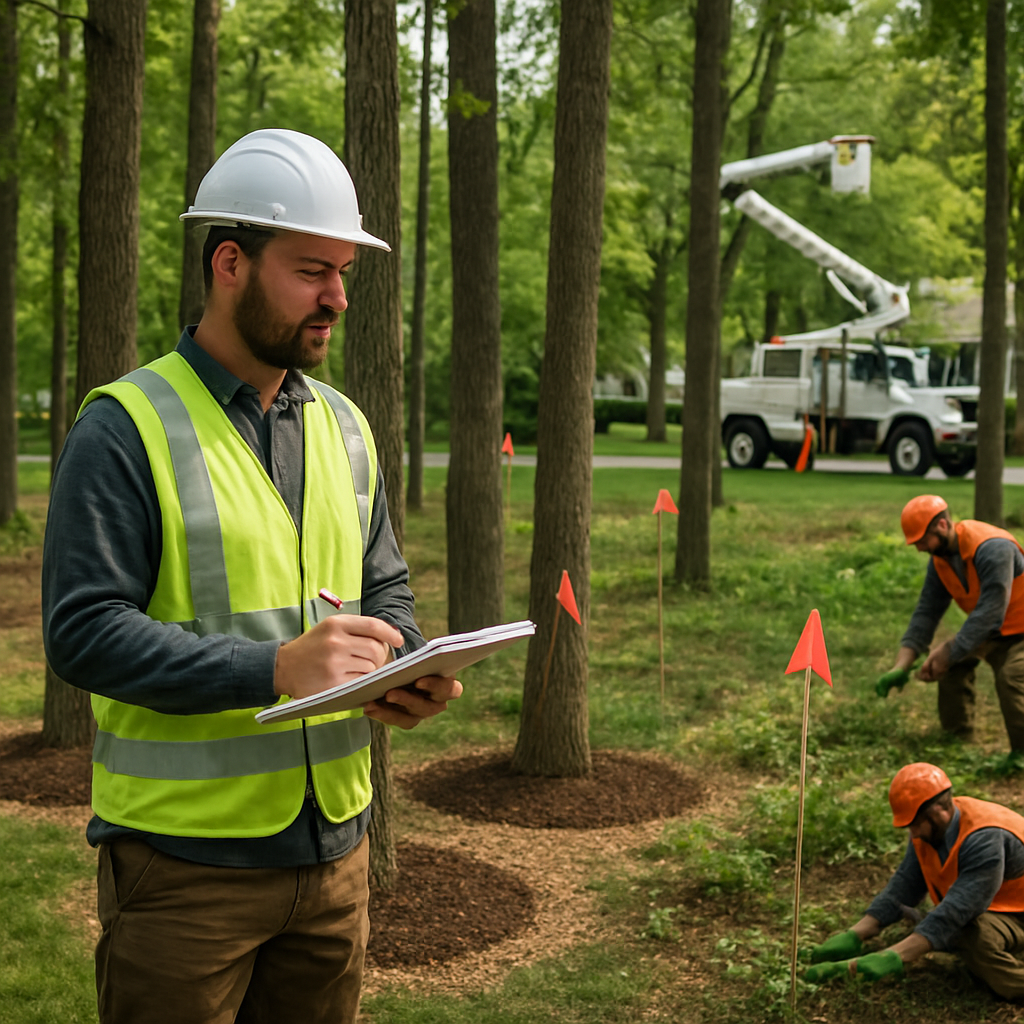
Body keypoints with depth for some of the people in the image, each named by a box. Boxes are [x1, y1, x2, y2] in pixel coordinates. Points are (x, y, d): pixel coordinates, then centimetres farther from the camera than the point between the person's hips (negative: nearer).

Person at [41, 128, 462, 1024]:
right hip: (184, 857, -6)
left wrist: (405, 667, -7)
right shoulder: (126, 429, -11)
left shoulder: (344, 427, 10)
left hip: (334, 844, 6)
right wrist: (276, 667, -27)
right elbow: (82, 632, -18)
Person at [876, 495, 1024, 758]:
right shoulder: (940, 558, -4)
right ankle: (958, 739, 10)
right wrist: (900, 667, -15)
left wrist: (948, 654, -30)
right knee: (952, 661, -4)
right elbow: (926, 612, -6)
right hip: (988, 629, 9)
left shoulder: (992, 548, -32)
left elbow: (989, 614, -35)